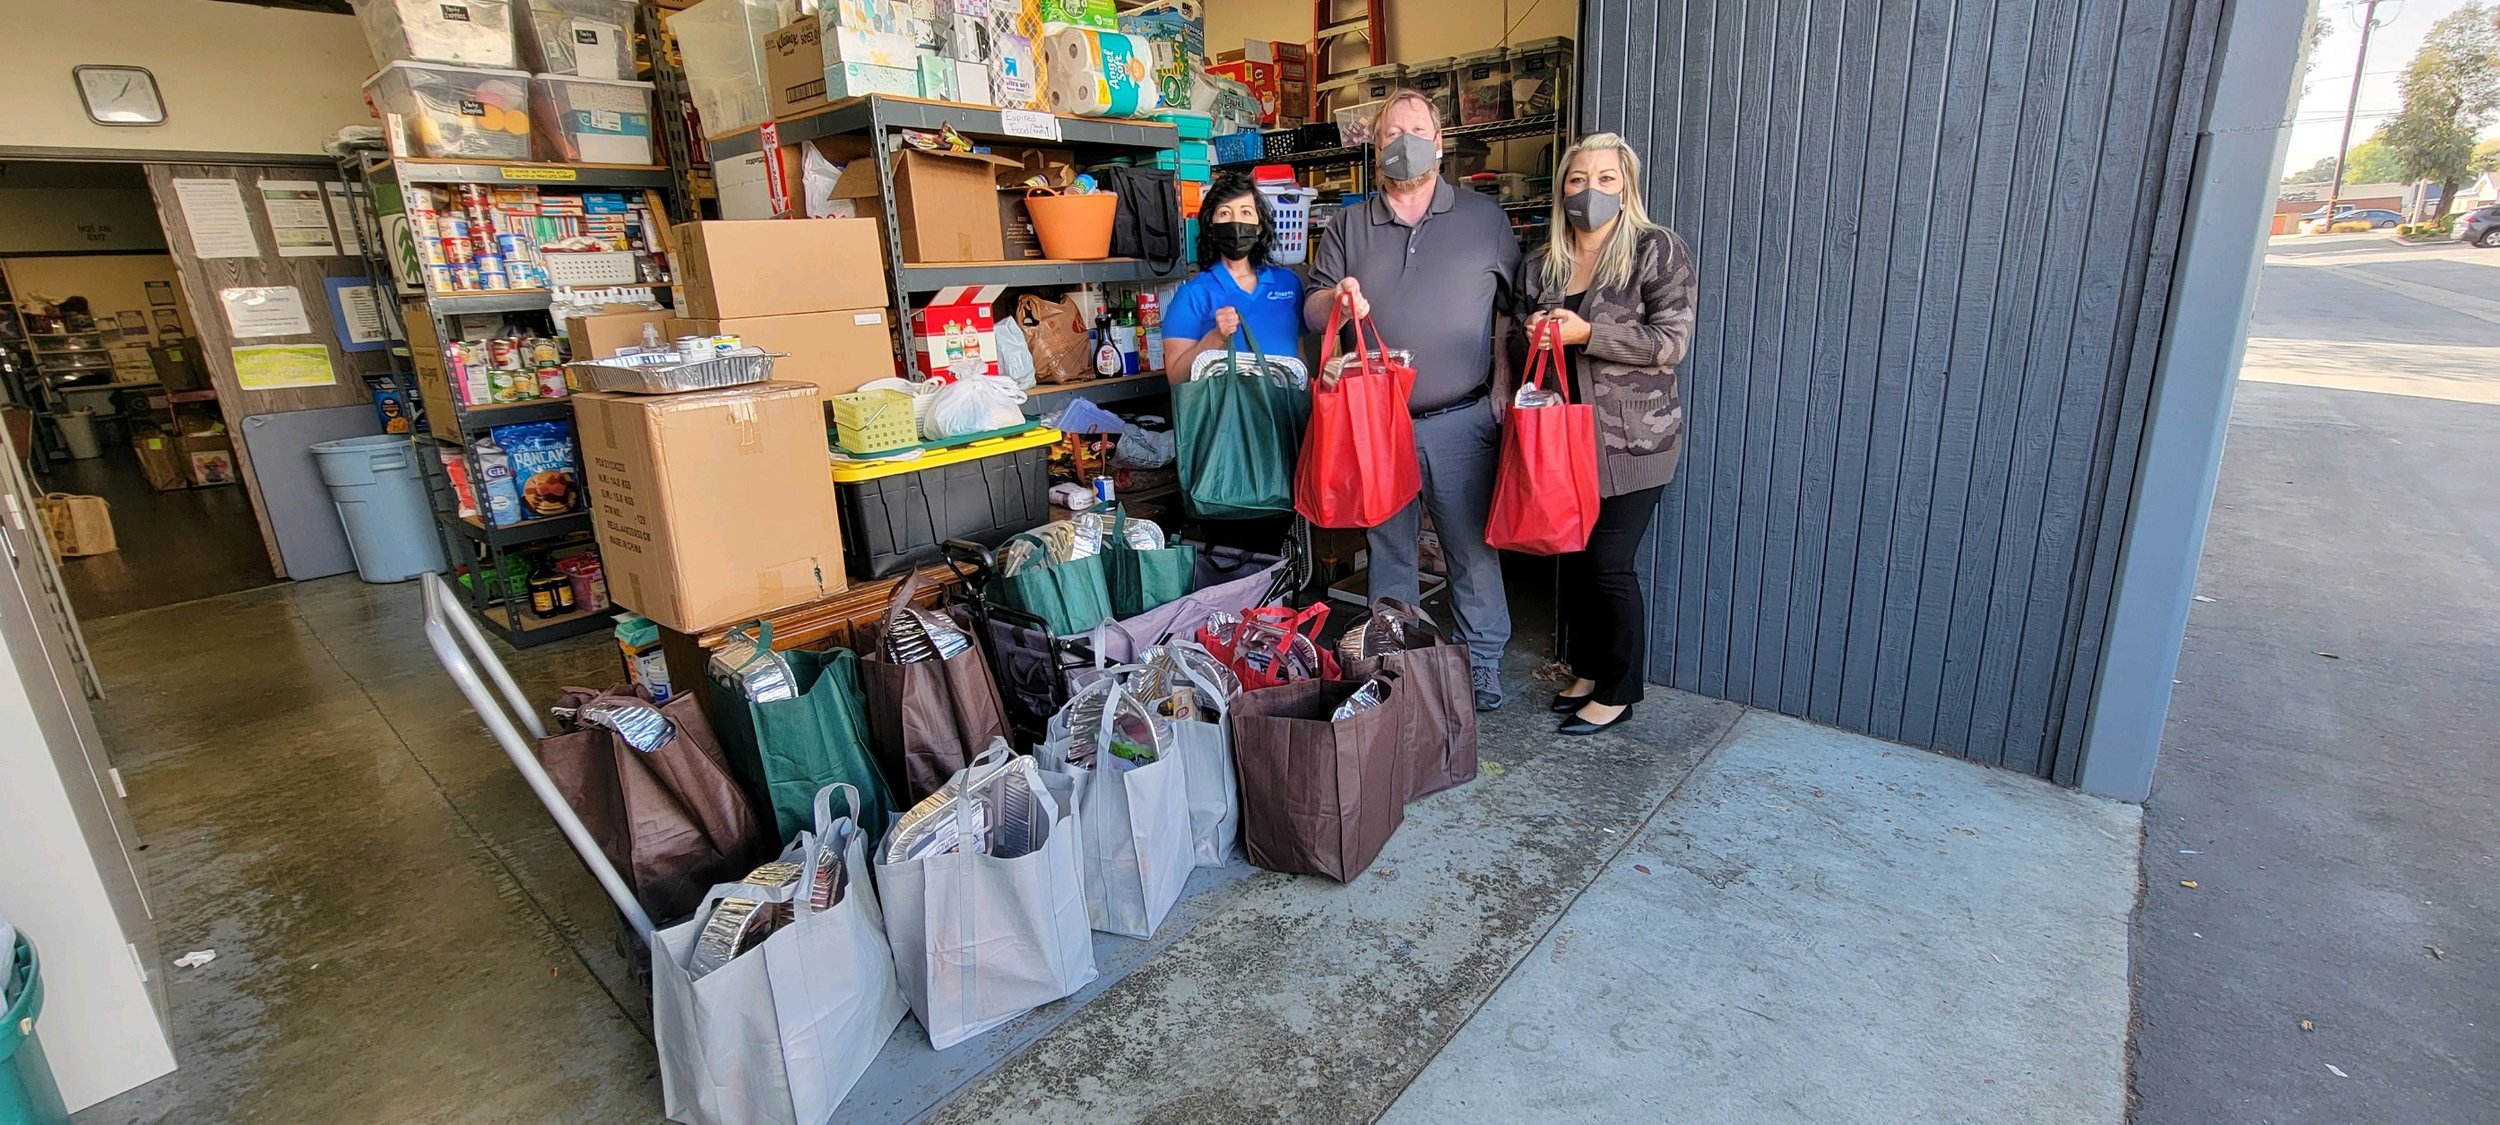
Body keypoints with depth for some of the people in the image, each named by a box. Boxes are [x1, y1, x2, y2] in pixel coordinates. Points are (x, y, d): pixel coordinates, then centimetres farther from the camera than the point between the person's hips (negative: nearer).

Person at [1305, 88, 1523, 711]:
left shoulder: (1484, 217, 6)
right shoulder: (1348, 228, 10)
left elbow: (1513, 310, 7)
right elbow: (1311, 312, 8)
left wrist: (1505, 395, -1)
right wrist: (1335, 298, -16)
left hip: (1462, 422, -2)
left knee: (1473, 549, 4)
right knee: (1389, 550, 12)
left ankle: (1482, 671, 19)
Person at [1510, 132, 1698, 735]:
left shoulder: (1658, 250, -4)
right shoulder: (1542, 265, 11)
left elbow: (1672, 341, -12)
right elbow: (1520, 340, 23)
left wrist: (1585, 333, -19)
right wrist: (1534, 335, -1)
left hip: (1632, 440, -5)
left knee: (1610, 563, -4)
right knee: (1573, 556, 11)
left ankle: (1618, 691, 14)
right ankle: (1586, 671, 29)